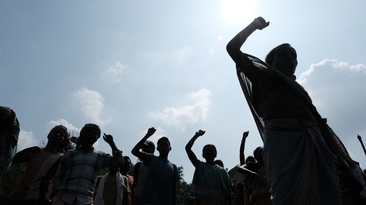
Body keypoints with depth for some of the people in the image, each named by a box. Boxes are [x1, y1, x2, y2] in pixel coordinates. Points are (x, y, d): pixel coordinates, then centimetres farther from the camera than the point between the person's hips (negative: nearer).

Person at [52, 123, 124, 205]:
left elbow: (119, 161, 4)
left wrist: (112, 144, 4)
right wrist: (58, 194, 2)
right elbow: (58, 177, 13)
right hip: (64, 198, 0)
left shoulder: (100, 156, 13)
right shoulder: (70, 154, 11)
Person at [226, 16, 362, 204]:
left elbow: (317, 120, 25)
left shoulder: (298, 88, 33)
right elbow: (232, 48, 15)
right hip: (281, 136, -5)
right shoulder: (262, 76, 20)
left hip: (313, 139, 6)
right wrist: (253, 26, 23)